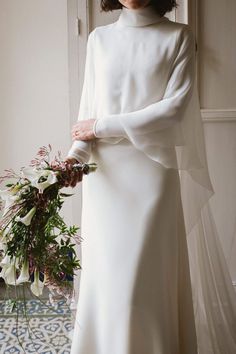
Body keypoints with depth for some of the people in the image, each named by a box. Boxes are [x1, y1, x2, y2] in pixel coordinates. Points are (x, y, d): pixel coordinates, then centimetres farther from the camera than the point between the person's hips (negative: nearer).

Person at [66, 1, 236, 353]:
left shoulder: (178, 36, 3)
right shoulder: (99, 38, 12)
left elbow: (175, 106, -7)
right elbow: (89, 106, 10)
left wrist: (105, 126, -9)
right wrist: (77, 152, -9)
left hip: (153, 169, -2)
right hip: (106, 173, 3)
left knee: (147, 274, -1)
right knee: (104, 271, 5)